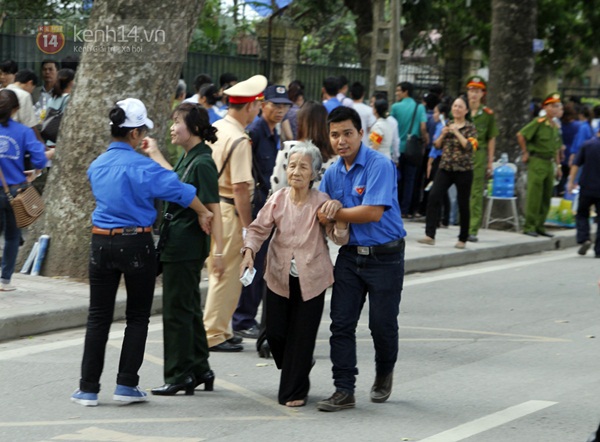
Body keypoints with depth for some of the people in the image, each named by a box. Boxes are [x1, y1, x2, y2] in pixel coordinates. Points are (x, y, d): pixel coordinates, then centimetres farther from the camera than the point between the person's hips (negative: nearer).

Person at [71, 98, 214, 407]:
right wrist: (203, 214, 1)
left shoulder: (97, 166, 5)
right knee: (137, 317, 9)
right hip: (136, 244, -4)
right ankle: (126, 384, 6)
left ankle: (88, 389, 7)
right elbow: (177, 189, -13)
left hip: (102, 243, 5)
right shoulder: (140, 166, -13)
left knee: (98, 317, 8)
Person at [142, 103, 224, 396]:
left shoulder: (203, 163, -17)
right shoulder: (188, 158, 11)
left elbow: (214, 210, -20)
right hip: (178, 243, 10)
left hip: (187, 246, -10)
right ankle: (200, 369, 24)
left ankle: (180, 375, 4)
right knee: (189, 308, 15)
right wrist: (155, 155, 39)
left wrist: (218, 251, -23)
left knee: (177, 310, -3)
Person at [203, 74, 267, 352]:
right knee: (227, 275, -1)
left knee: (221, 273, 18)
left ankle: (219, 330, 26)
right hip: (227, 211, -9)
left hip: (209, 203, 9)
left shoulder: (213, 129, 9)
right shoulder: (239, 140, -18)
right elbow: (240, 187, -21)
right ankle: (213, 335, 3)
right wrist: (246, 225, -16)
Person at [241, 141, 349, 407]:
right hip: (279, 276, 2)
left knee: (302, 336, 0)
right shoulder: (278, 199, -3)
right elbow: (259, 228, 0)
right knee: (275, 333, 5)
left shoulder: (321, 202, -7)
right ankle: (296, 372, 35)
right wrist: (249, 251, -18)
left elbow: (340, 239, -6)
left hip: (310, 279, -2)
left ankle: (294, 392, 15)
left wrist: (339, 219, -26)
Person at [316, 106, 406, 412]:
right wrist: (332, 206, -9)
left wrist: (334, 212, -13)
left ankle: (384, 375, 31)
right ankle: (343, 391, 2)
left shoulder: (380, 166, -14)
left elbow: (374, 212, -23)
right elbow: (322, 212, 16)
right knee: (341, 324, -2)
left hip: (384, 257, -5)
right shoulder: (333, 173, 8)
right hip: (349, 255, 6)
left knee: (382, 325, 3)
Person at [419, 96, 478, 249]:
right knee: (433, 196, -14)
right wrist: (443, 134, -5)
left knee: (463, 204, 3)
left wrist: (456, 132, -17)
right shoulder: (447, 125, 12)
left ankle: (462, 239, 16)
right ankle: (430, 235, -17)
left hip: (463, 170, -3)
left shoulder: (470, 128, 0)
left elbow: (470, 147, -14)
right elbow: (437, 145, 12)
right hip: (445, 167, 3)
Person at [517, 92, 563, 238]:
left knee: (546, 197, 8)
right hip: (537, 162, -8)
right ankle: (529, 226, -3)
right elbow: (520, 135, -12)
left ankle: (539, 226, 15)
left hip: (549, 163, 8)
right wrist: (525, 152, -8)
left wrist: (558, 165, 19)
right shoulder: (539, 122, -9)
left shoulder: (555, 126, 15)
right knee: (534, 195, -7)